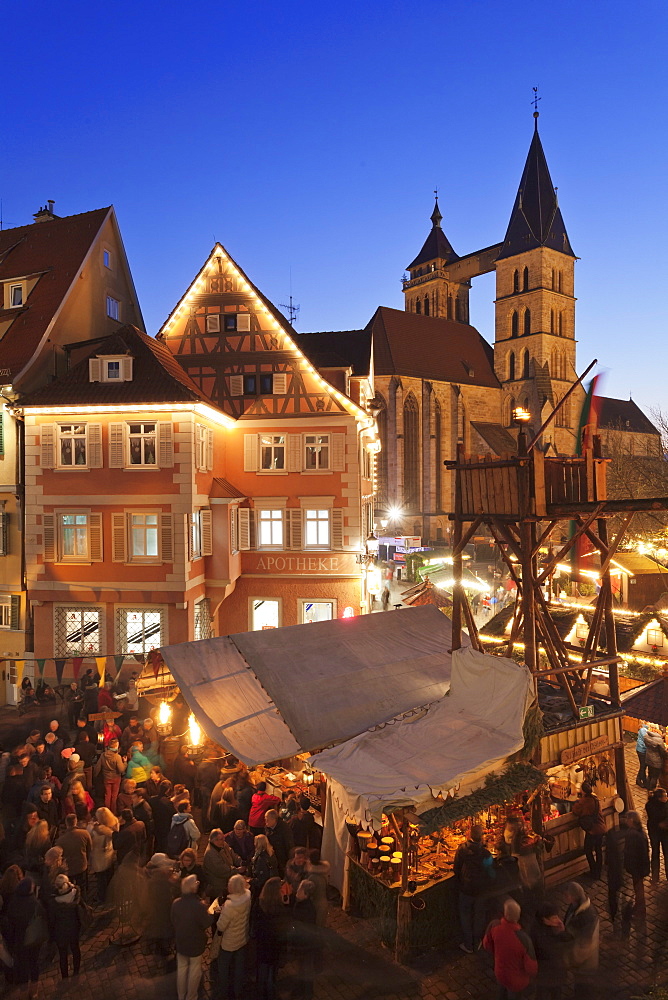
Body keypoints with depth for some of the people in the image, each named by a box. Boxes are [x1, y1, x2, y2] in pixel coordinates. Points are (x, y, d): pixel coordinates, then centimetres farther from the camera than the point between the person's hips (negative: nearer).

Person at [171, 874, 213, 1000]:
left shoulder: (176, 903, -16)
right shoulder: (199, 905, -31)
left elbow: (173, 922, 0)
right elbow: (206, 923, -18)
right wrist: (210, 913, -3)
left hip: (181, 941, 4)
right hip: (196, 943, -4)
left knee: (181, 969, 21)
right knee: (194, 971, 15)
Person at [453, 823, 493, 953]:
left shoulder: (462, 849, -17)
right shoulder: (485, 853, -20)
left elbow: (456, 869, -6)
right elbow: (490, 873, -8)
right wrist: (486, 886, 11)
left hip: (465, 889, -1)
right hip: (480, 889, 1)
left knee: (465, 916, 16)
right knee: (479, 917, 20)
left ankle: (468, 945, 24)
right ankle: (477, 943, 31)